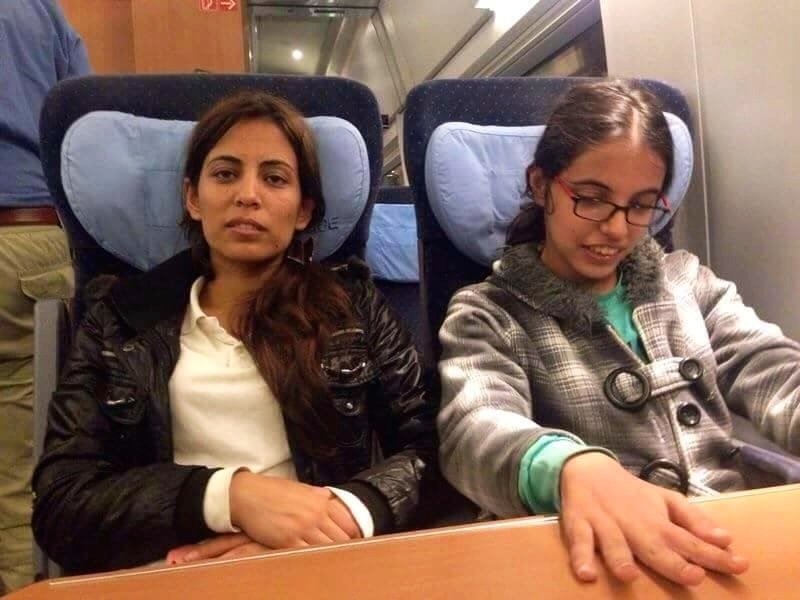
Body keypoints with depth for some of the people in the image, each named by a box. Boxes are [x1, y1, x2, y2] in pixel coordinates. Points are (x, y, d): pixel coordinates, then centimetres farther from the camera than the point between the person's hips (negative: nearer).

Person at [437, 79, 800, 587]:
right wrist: (571, 468, -39)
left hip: (731, 542, 5)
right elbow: (475, 428, -18)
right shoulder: (486, 314, -1)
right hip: (605, 563, -4)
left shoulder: (687, 281, 12)